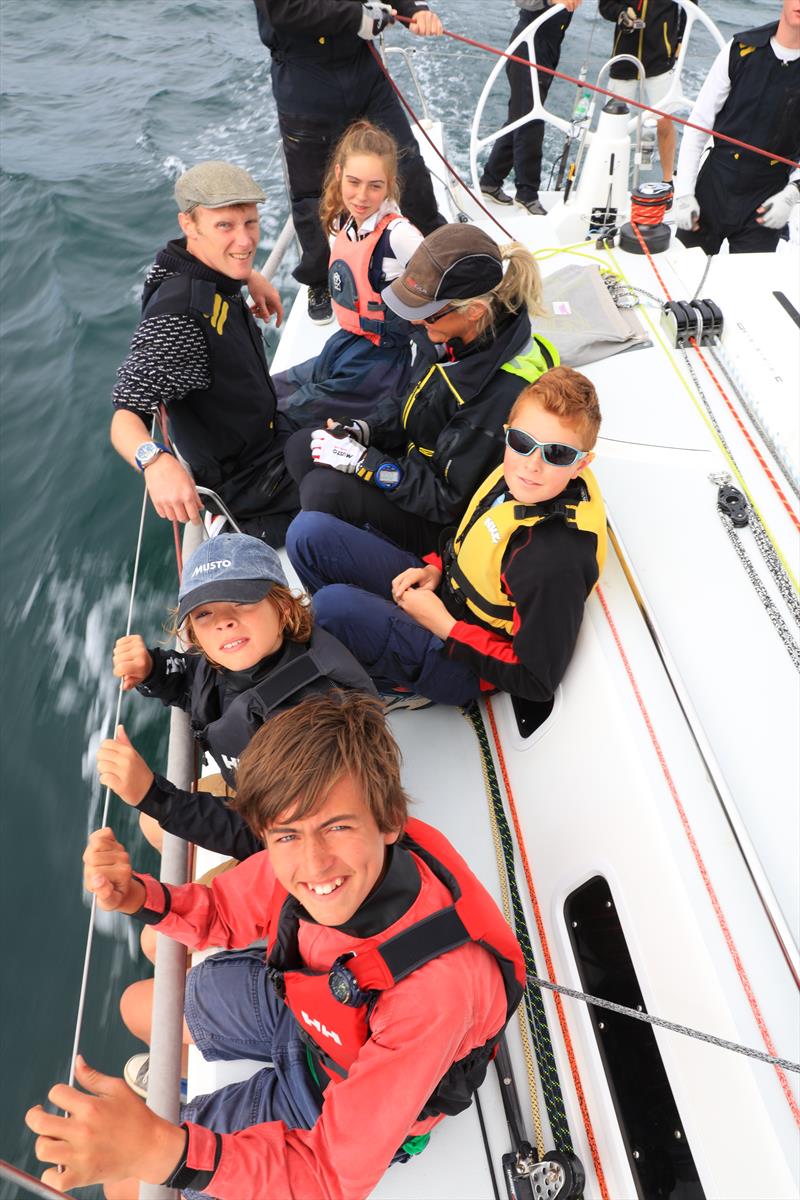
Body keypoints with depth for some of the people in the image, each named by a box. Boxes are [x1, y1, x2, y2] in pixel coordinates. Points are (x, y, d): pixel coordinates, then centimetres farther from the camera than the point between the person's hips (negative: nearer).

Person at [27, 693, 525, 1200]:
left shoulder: (437, 984, -43)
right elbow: (224, 914, -6)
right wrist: (138, 897, -28)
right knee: (140, 1005, 20)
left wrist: (166, 1150, -50)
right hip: (301, 1001, 5)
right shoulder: (299, 853, -28)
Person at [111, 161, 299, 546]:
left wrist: (250, 277, 9)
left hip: (270, 438, 9)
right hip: (251, 491, -9)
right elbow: (126, 418, -38)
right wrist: (155, 460, -56)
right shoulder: (179, 316, -33)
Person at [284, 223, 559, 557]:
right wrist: (363, 430, -6)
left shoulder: (504, 395, -34)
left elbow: (448, 500, -27)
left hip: (442, 524, -9)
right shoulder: (458, 336, -9)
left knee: (324, 489, -26)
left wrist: (362, 460, -26)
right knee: (300, 448, 2)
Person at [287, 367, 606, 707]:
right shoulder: (518, 479, -9)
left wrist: (444, 626, -20)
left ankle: (394, 683, 0)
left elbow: (536, 681, -23)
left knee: (332, 603, -31)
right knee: (309, 530, -1)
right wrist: (435, 567, -3)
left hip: (460, 666, -7)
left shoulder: (557, 564, -32)